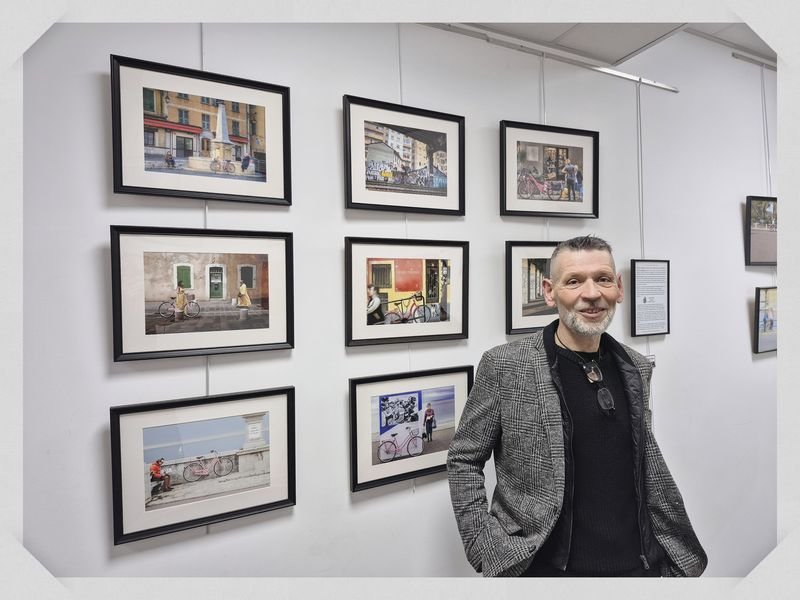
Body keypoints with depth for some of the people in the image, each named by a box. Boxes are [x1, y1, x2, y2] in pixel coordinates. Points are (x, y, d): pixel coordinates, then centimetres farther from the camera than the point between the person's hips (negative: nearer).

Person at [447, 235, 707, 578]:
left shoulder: (637, 368, 0)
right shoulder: (504, 366, -17)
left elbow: (648, 462, 12)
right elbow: (463, 460, -9)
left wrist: (680, 553, 13)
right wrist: (487, 552, -14)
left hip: (638, 564, 5)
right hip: (546, 566, -4)